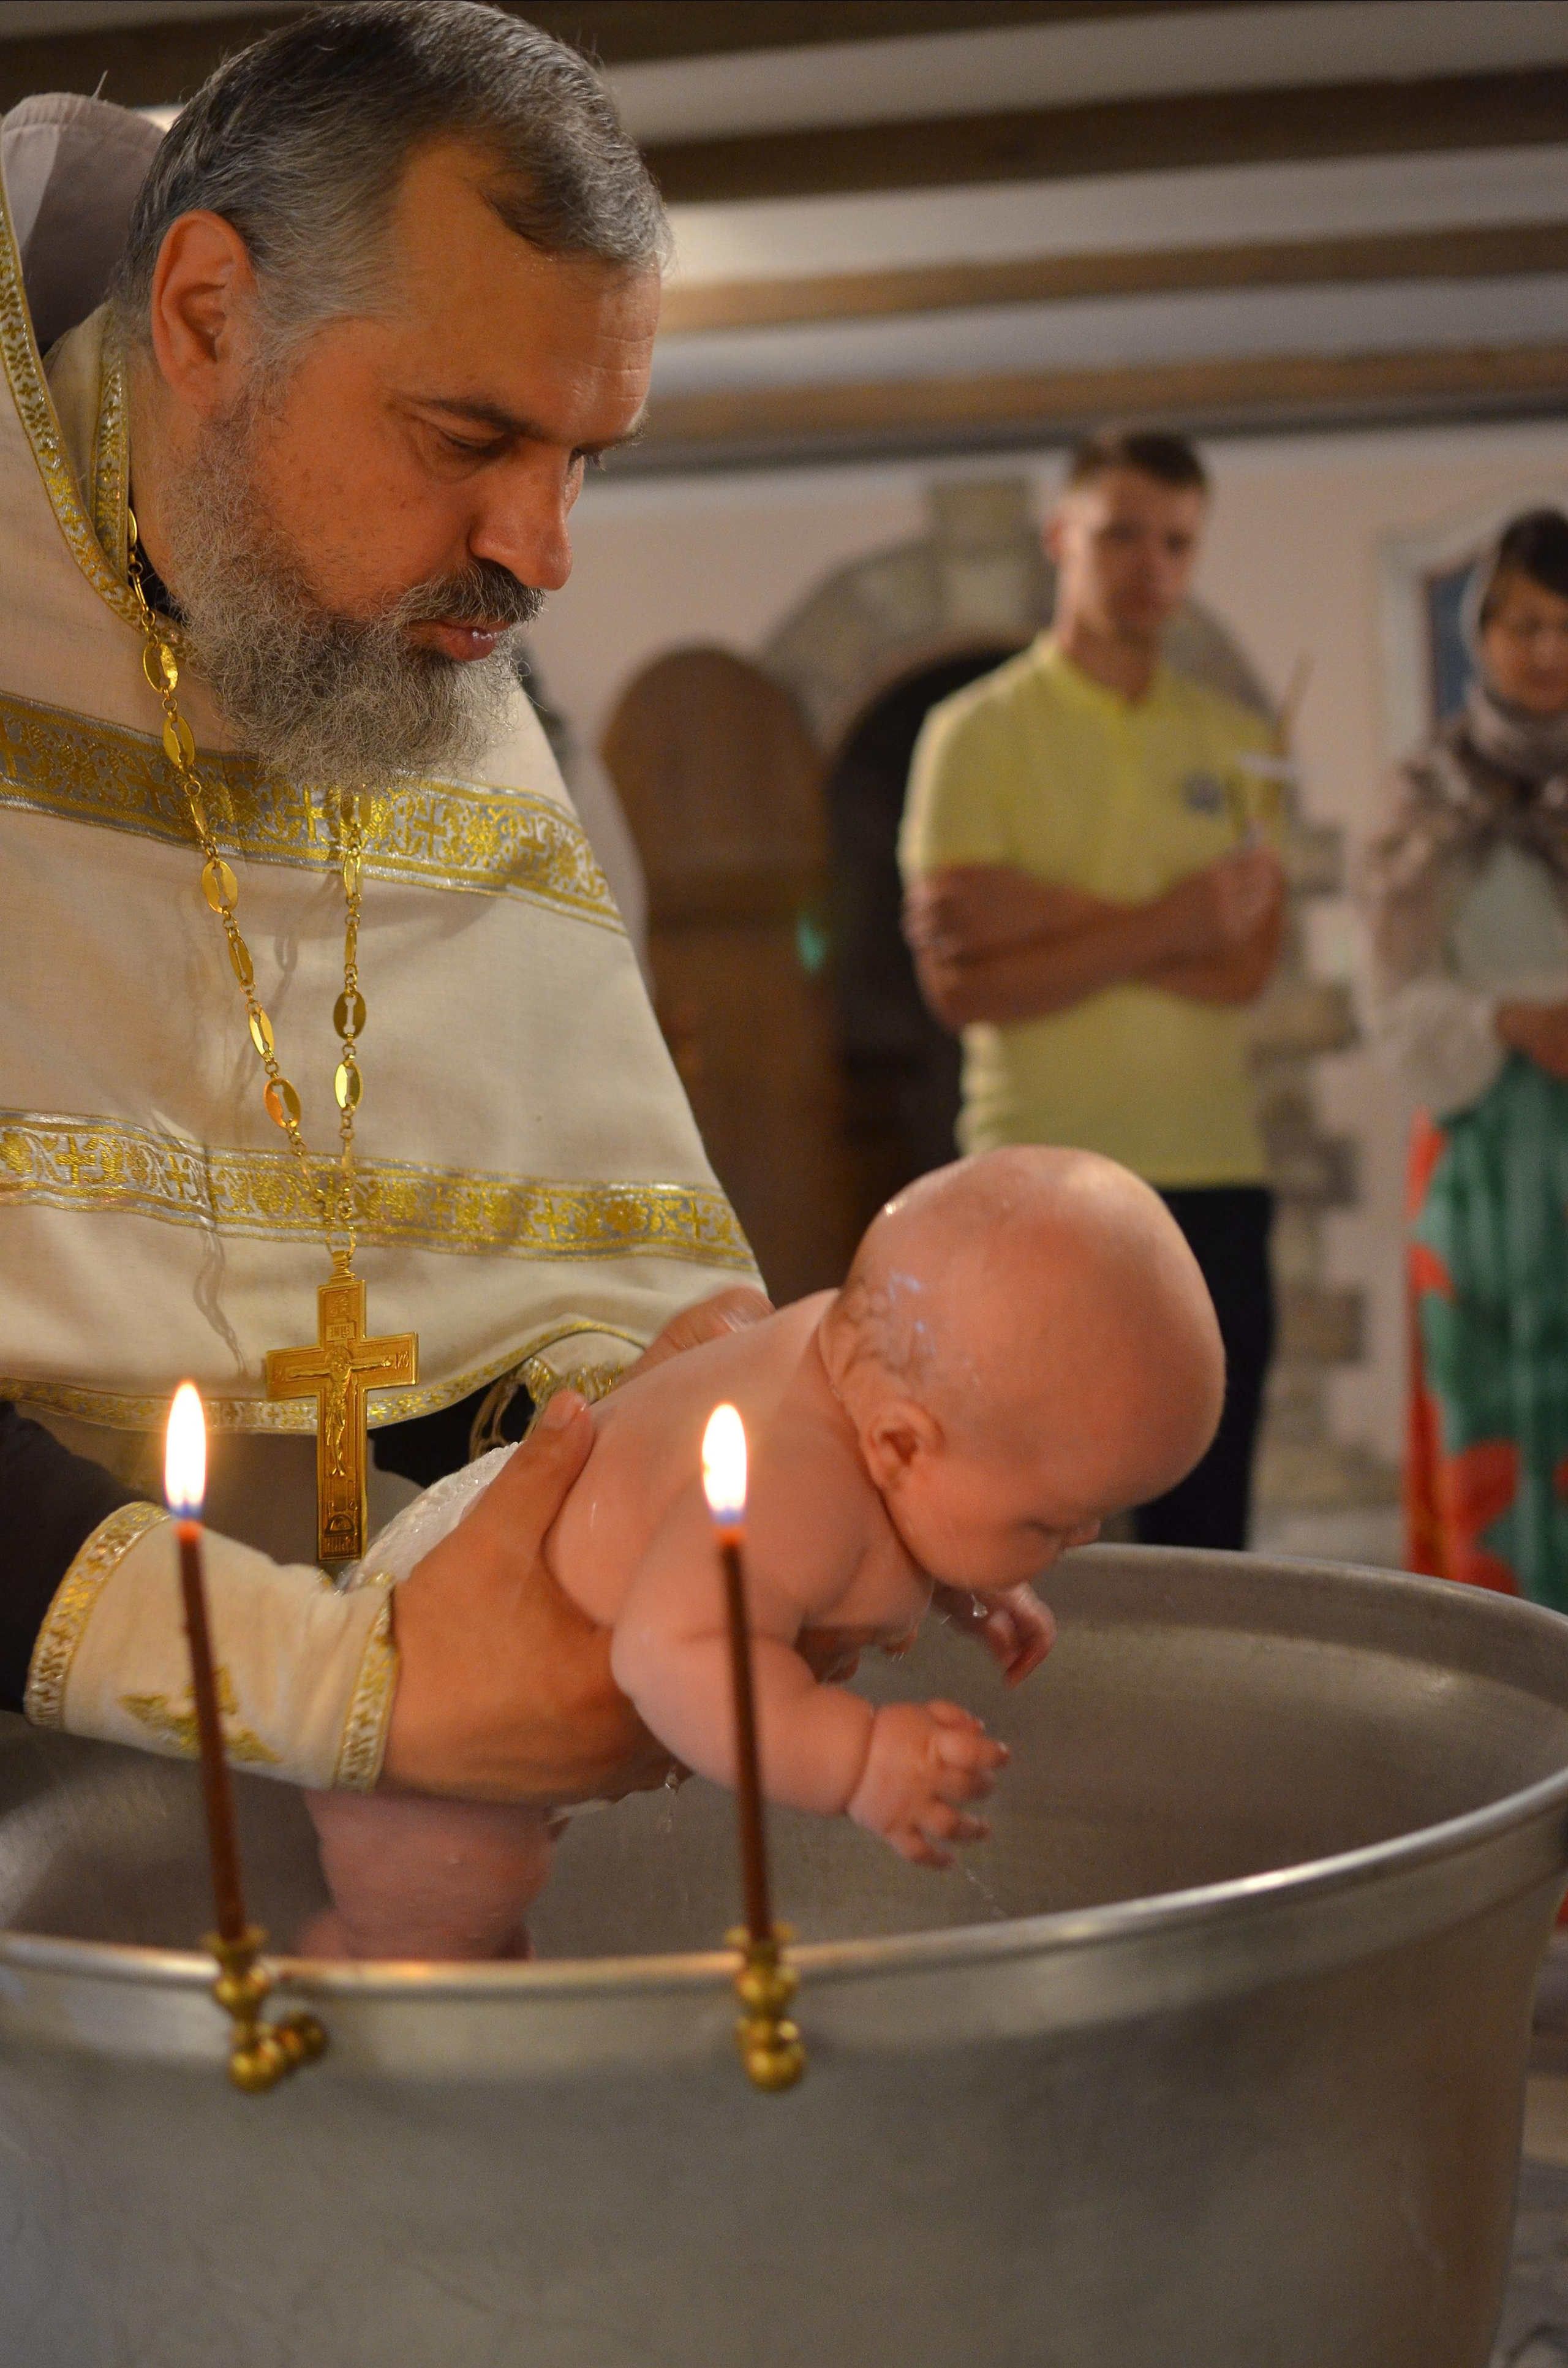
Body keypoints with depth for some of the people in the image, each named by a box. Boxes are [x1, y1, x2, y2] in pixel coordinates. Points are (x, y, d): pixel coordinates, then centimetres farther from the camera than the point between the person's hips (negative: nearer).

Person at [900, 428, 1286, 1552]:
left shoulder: (1236, 740, 13)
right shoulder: (978, 732, 3)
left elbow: (1245, 965, -2)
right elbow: (960, 983, -8)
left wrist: (1053, 919, -11)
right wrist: (1170, 924, -12)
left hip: (1213, 1174, 3)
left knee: (1206, 1532, 6)